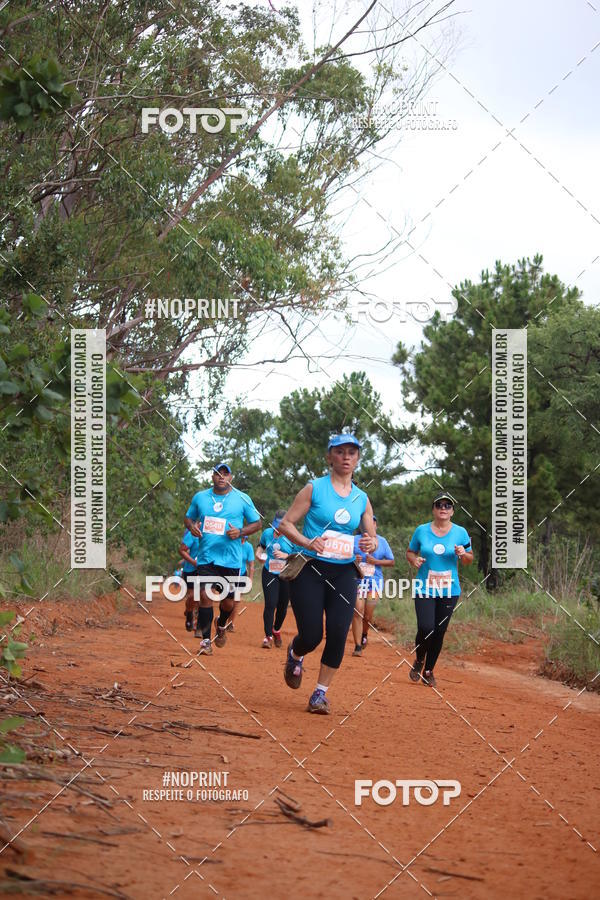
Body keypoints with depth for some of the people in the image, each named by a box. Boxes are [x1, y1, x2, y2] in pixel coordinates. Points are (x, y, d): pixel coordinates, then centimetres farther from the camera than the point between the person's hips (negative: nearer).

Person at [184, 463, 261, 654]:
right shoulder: (200, 497, 8)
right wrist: (192, 526, -3)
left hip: (231, 559, -1)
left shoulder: (242, 499, 1)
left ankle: (221, 625, 40)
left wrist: (240, 532, -11)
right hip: (206, 557, 1)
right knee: (205, 595, -14)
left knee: (228, 601, 6)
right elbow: (188, 517, 20)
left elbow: (256, 523, 7)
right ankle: (205, 640, -5)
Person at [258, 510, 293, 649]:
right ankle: (268, 636, -6)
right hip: (269, 574, 0)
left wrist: (286, 555, -25)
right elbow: (261, 545, 17)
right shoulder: (267, 533, -3)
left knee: (282, 606, 10)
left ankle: (276, 630, 38)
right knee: (270, 604, -13)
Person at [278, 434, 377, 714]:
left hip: (344, 573, 3)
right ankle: (295, 654, 29)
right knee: (311, 636, -8)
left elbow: (372, 537, 17)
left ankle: (321, 692, 5)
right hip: (310, 570, -3)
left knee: (338, 635, -11)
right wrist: (308, 543, -20)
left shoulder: (362, 499, 12)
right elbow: (286, 524, -2)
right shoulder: (314, 489, 0)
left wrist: (370, 543, -8)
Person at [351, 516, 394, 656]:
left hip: (374, 581, 1)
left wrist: (376, 561, -7)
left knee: (368, 615, -1)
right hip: (357, 580, -1)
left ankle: (364, 635, 32)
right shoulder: (354, 540, 5)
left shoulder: (382, 541, 7)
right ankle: (358, 646, -9)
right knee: (358, 612, -12)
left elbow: (391, 561, 9)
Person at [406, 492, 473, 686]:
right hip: (424, 589, -1)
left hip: (449, 591, 1)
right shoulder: (422, 530, 2)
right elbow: (410, 552, 13)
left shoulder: (460, 532, 3)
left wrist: (463, 554, -12)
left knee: (439, 632, 3)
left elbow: (469, 560, 11)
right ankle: (419, 661, 13)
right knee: (425, 628, -16)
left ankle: (428, 670, 20)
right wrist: (414, 560, -9)